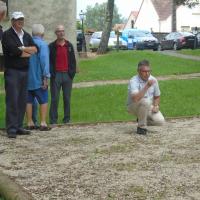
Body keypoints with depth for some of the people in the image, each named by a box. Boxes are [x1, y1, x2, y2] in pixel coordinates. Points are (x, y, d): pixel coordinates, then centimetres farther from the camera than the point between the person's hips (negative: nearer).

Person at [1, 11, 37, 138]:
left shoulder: (26, 35, 16)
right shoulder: (7, 35, -5)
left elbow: (35, 49, 4)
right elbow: (14, 50, -17)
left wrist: (22, 49, -11)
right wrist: (28, 53, -3)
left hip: (24, 71, 6)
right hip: (12, 71, -6)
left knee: (22, 100, 6)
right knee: (12, 100, -8)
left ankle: (19, 127, 13)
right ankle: (11, 129, -7)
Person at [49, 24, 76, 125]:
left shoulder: (69, 46, 11)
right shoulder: (51, 46, 4)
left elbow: (73, 60, 12)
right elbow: (48, 61, 2)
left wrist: (72, 72, 2)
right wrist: (51, 73, -8)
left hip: (67, 75, 2)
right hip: (56, 75, -2)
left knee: (67, 98, 5)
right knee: (54, 99, -3)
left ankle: (67, 119, 11)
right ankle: (53, 120, 0)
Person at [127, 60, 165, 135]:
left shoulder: (153, 80, -4)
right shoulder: (133, 81, -23)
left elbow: (157, 96, 10)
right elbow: (135, 99, -39)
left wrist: (156, 106, -9)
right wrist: (147, 86, -41)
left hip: (148, 107, 5)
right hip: (133, 106, -5)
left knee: (160, 121, -19)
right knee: (145, 102, -37)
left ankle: (142, 120, 12)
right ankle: (141, 126, -17)